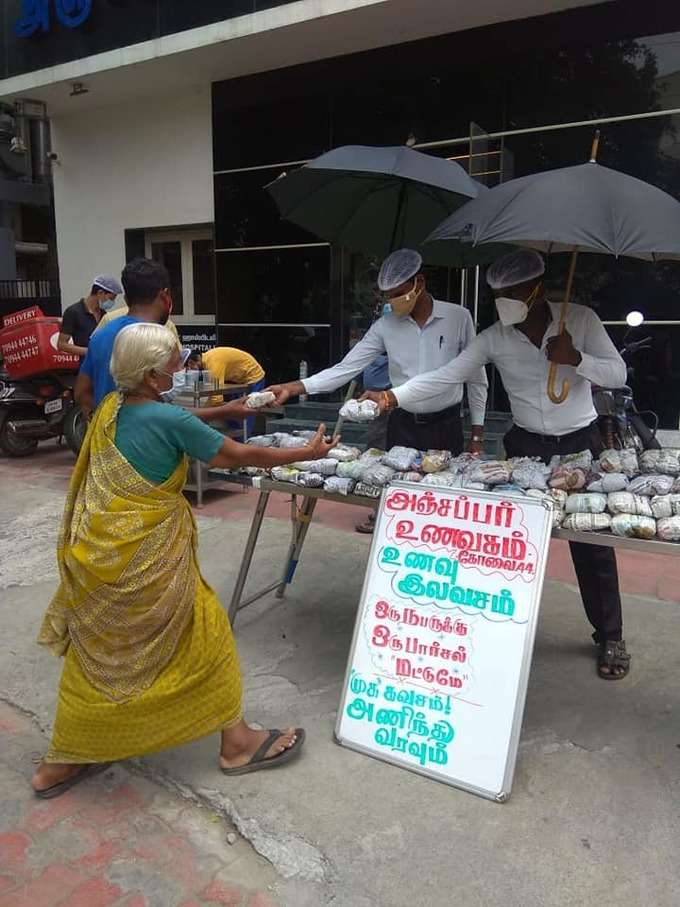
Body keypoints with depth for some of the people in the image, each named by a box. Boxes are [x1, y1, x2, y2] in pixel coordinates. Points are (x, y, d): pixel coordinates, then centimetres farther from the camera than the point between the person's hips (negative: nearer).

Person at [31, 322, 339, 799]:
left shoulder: (111, 408, 4)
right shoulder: (169, 419, -17)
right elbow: (240, 456, -9)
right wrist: (307, 453, 3)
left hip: (94, 554, 8)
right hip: (146, 559, -8)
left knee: (95, 653, 21)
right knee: (205, 636, 11)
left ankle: (60, 763, 34)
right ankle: (237, 742, 26)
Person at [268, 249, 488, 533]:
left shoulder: (458, 317, -6)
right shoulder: (384, 327, -2)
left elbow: (475, 378, 1)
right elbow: (345, 369, -5)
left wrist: (477, 435, 1)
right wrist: (292, 388, -17)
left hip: (445, 426, -1)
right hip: (402, 426, 2)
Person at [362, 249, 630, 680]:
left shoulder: (581, 319, -9)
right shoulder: (494, 338, -7)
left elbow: (618, 374, -7)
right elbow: (445, 376, -12)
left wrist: (575, 359, -25)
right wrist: (391, 397, -23)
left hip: (581, 444, -1)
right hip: (527, 446, 1)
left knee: (593, 541, 6)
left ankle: (610, 638, 22)